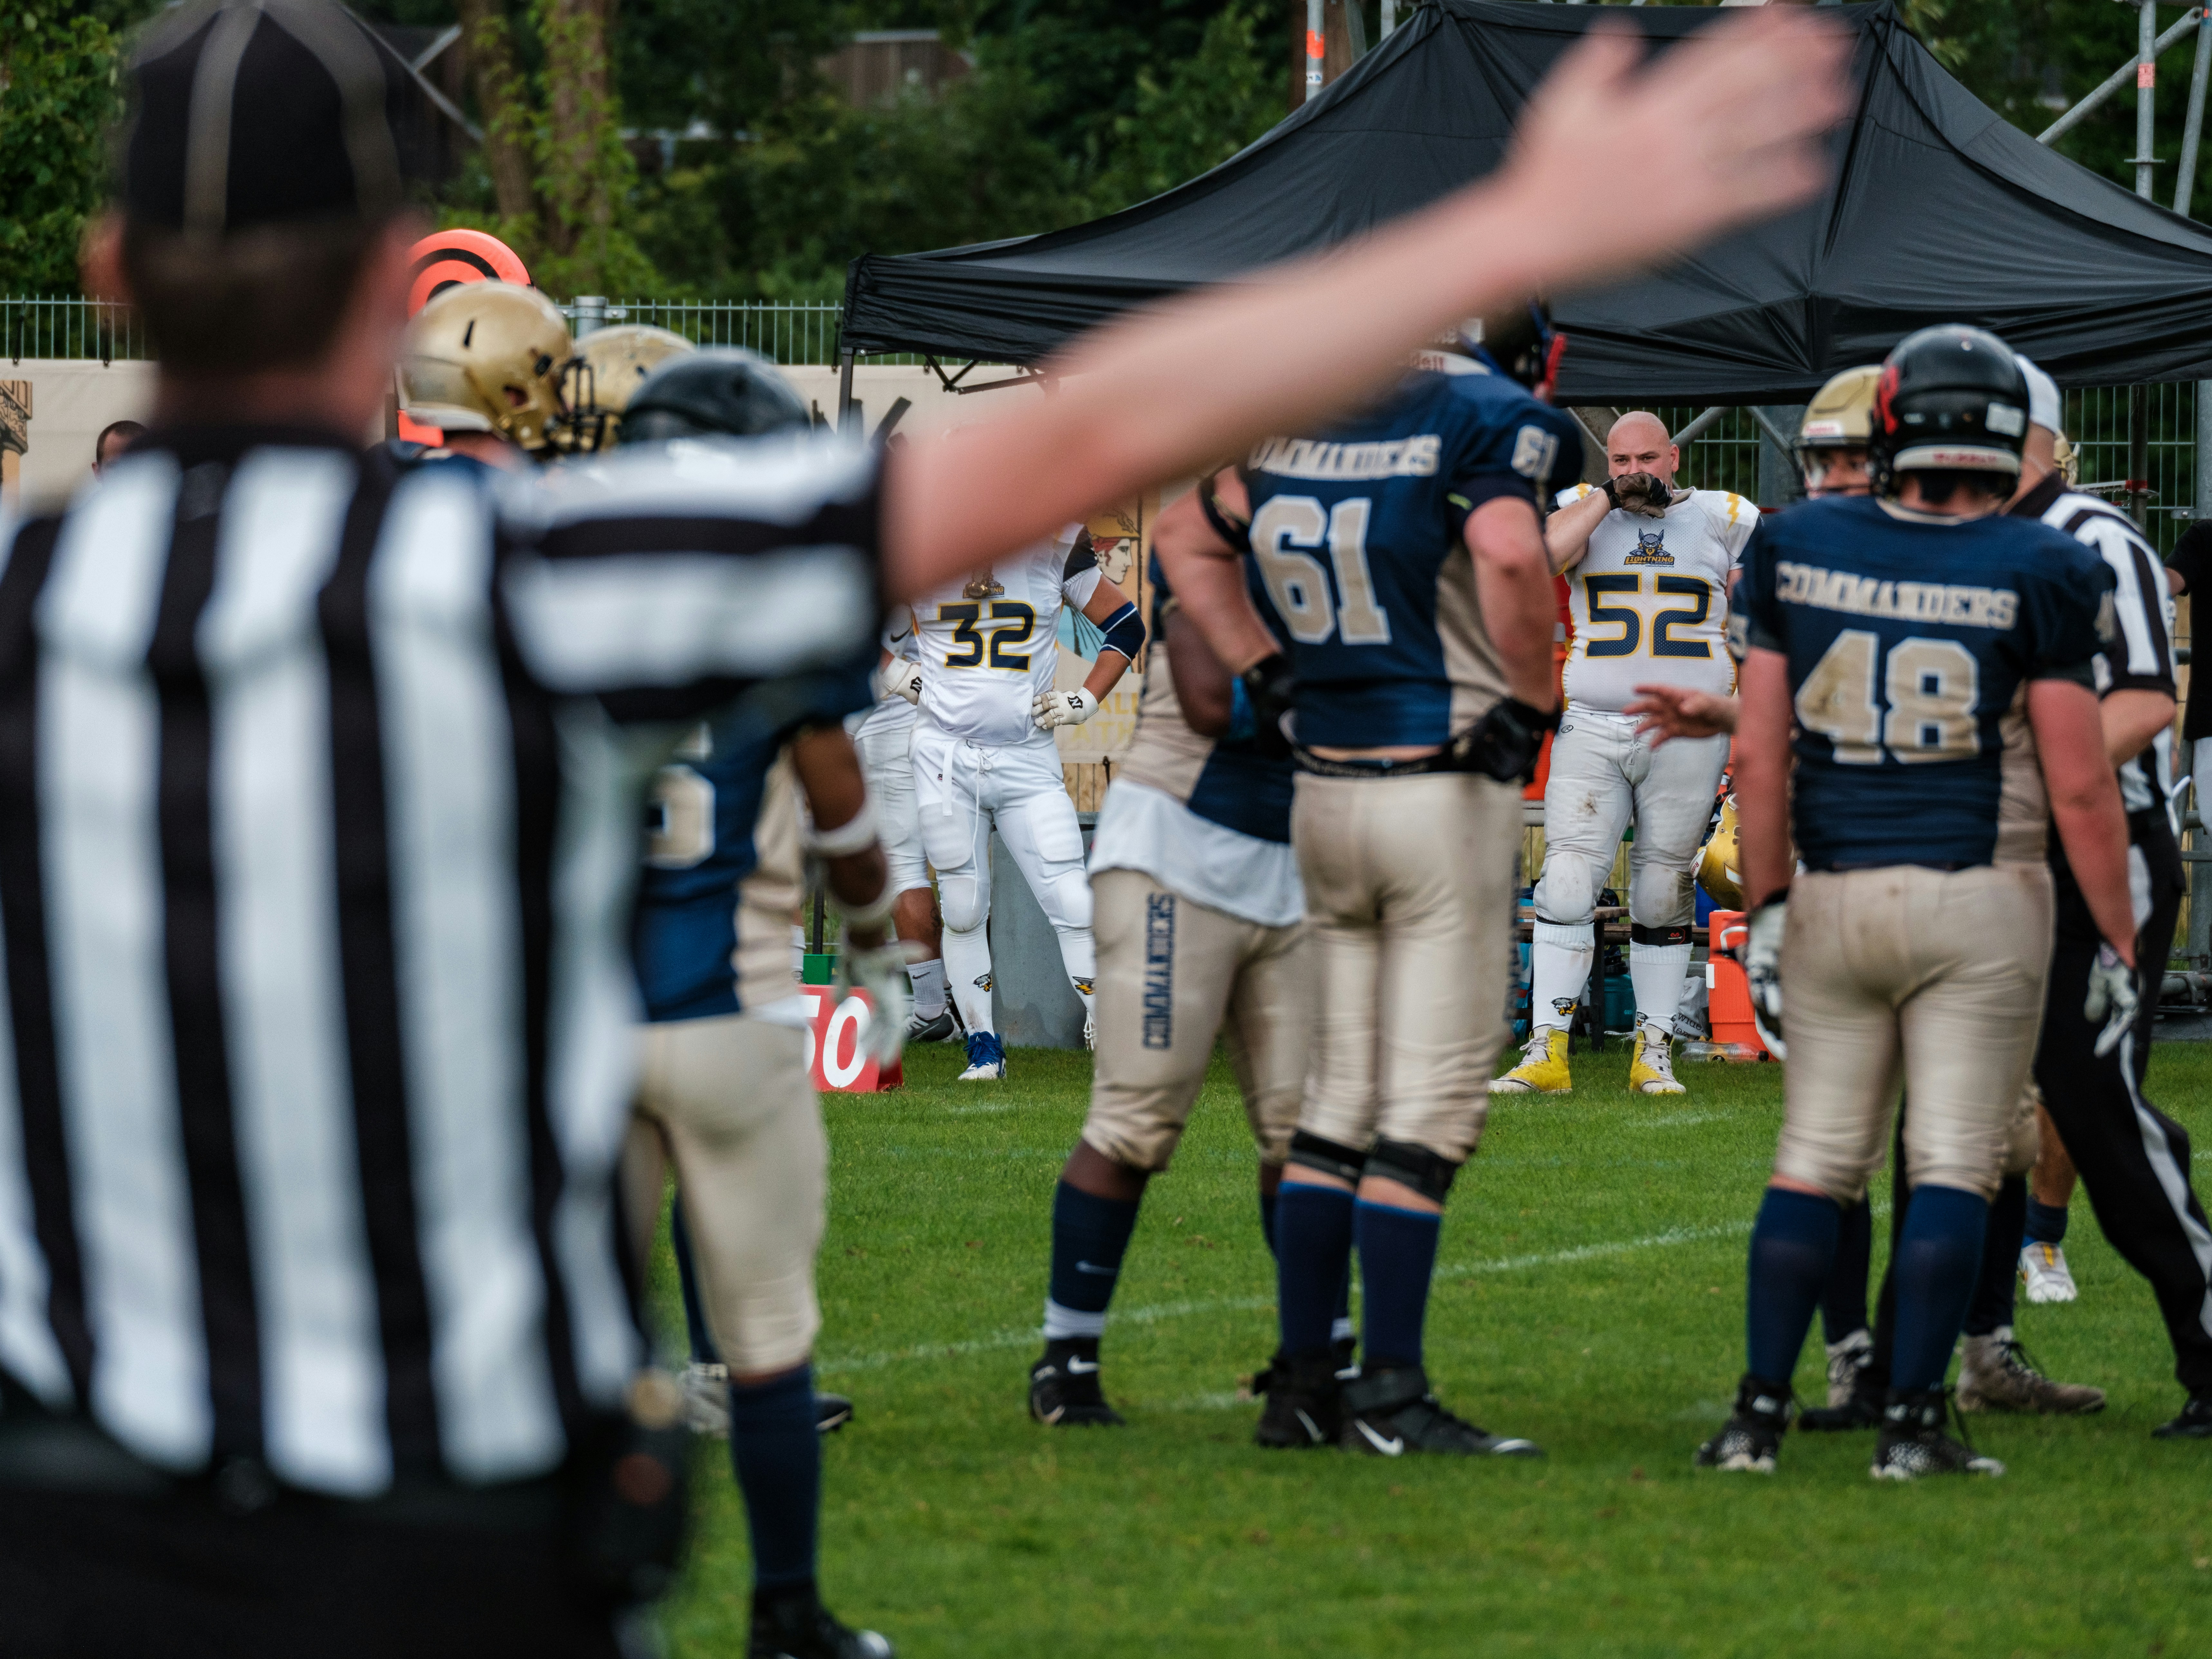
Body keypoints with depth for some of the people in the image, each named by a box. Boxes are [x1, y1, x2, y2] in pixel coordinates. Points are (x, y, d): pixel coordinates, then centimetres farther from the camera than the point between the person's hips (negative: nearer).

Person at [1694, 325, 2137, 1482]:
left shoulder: (1797, 551, 0)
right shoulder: (2036, 575, -9)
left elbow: (1758, 754, 1)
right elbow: (2078, 786, -9)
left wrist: (1763, 907, 10)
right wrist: (2116, 942, -1)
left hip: (1834, 899, 3)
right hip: (1981, 907, -3)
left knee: (1815, 1161, 10)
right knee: (1953, 1168, 1)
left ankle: (1758, 1413, 6)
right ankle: (1911, 1422, -3)